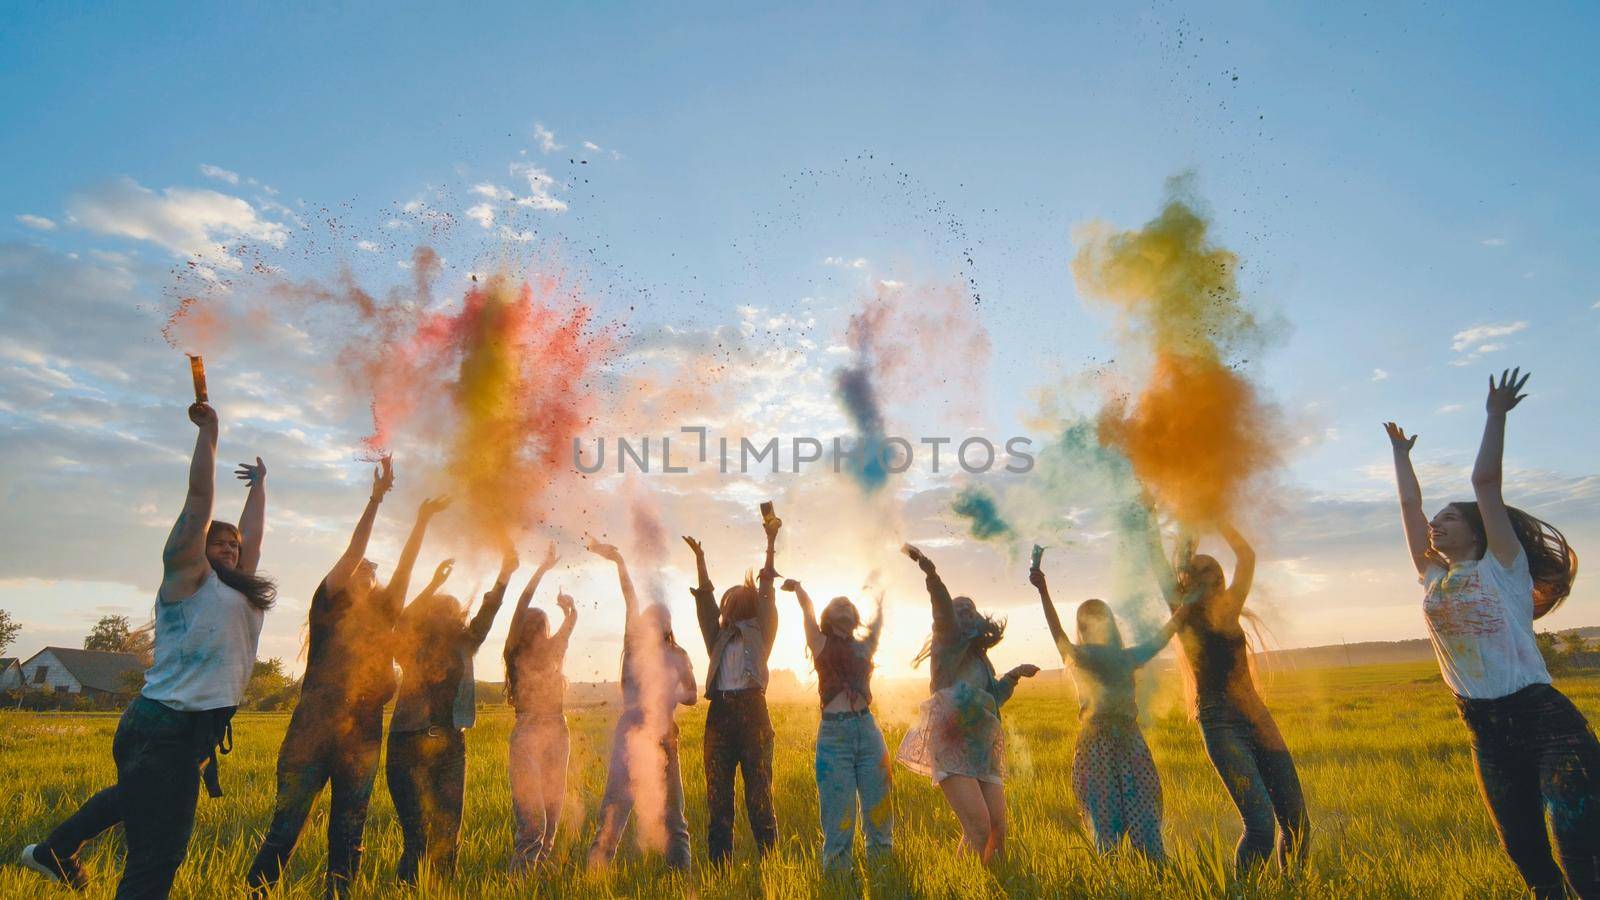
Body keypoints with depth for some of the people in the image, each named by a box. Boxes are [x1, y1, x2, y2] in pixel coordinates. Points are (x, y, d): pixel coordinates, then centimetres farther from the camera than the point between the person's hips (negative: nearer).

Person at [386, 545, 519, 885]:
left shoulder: (463, 647, 11)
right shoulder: (414, 649, 1)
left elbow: (485, 615, 1)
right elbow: (403, 624, -19)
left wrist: (504, 575, -9)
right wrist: (434, 584, -29)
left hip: (451, 747, 4)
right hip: (411, 746, -4)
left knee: (448, 833, 5)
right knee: (418, 835, -8)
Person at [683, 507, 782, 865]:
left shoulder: (760, 634, 12)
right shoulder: (718, 637, 20)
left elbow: (766, 594, 2)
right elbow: (705, 600, 10)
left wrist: (771, 543, -7)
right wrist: (700, 559, 0)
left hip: (752, 711, -3)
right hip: (720, 714, 3)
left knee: (759, 793, -4)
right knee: (717, 795, 3)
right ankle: (718, 868, 8)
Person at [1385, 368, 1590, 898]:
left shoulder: (1503, 567, 1)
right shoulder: (1434, 576, 14)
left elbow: (1485, 483, -6)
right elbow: (1410, 505, 19)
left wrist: (1496, 415, -4)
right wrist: (1400, 451, 27)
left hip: (1544, 719, -6)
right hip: (1486, 731, 6)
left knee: (1583, 855, -13)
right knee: (1526, 854, 11)